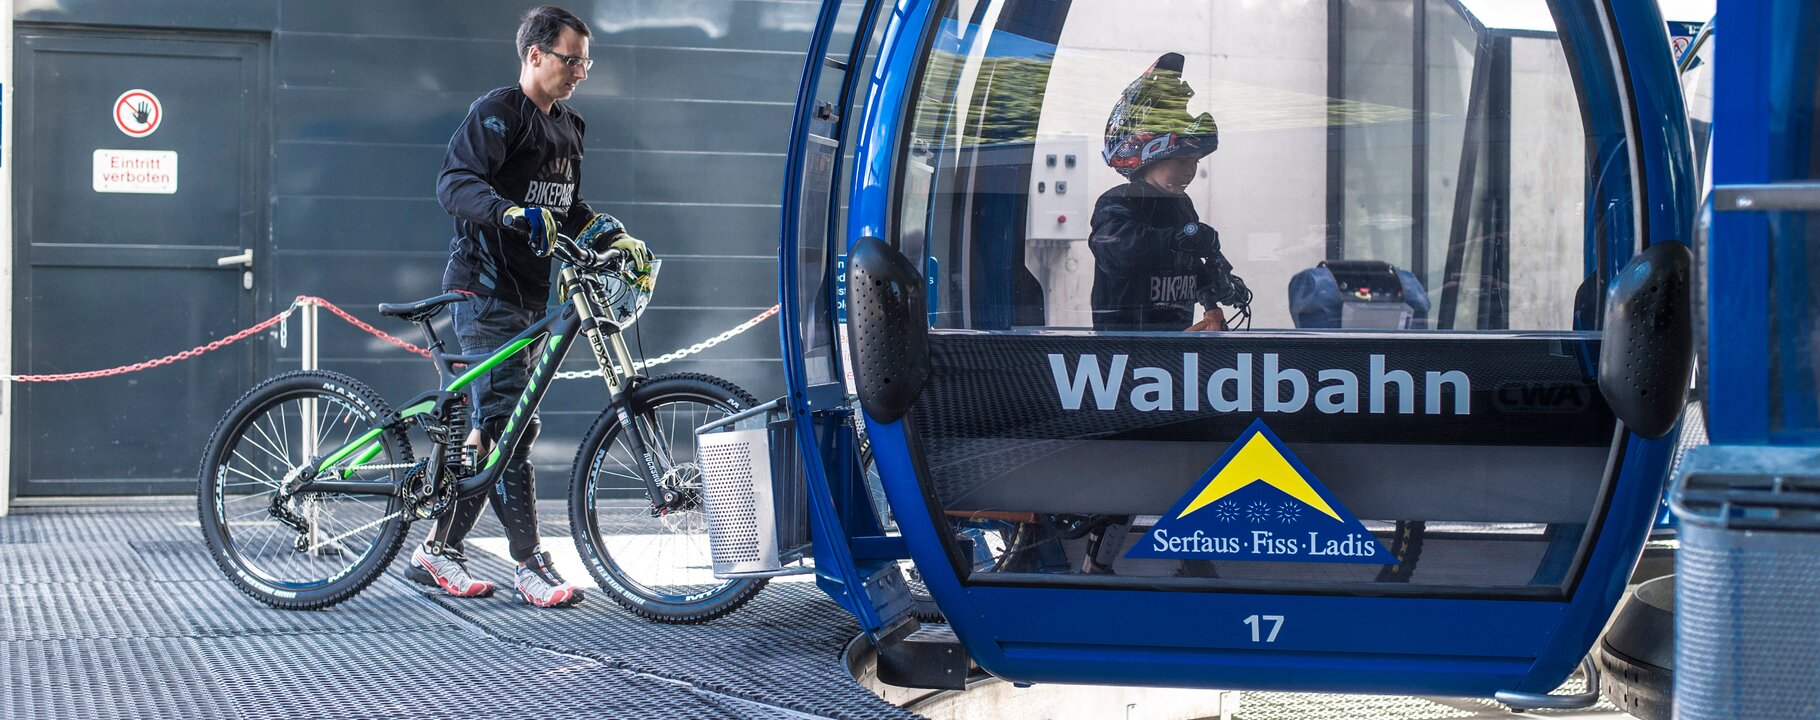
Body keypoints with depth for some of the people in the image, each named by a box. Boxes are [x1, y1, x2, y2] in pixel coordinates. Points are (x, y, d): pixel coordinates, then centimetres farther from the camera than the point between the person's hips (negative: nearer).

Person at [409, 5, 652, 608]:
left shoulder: (566, 128, 18)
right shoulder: (497, 114, -10)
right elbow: (455, 184, -22)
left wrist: (615, 238, 7)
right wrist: (515, 213, -38)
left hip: (528, 293, 9)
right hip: (486, 291, -9)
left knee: (493, 426, 10)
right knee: (512, 424, -11)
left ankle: (441, 548, 18)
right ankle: (529, 562, -9)